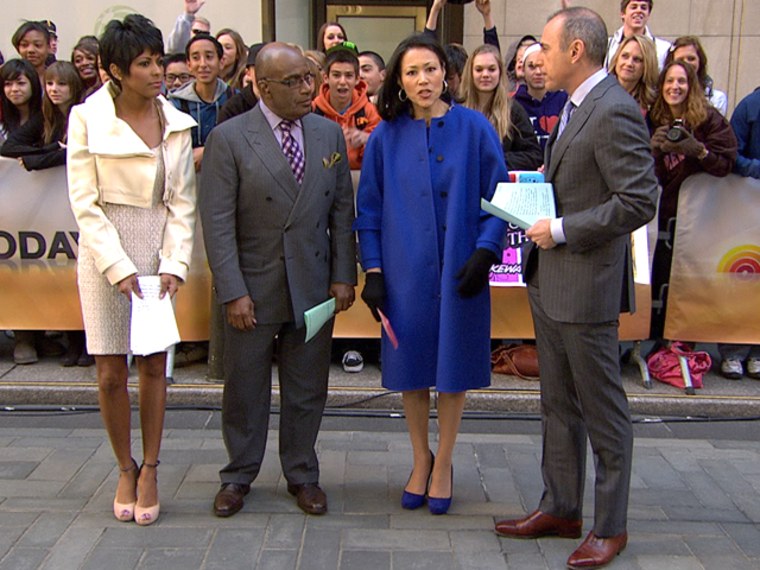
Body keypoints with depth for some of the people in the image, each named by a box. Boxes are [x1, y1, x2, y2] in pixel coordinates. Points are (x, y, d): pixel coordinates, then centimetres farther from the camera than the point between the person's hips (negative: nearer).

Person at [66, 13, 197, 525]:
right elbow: (85, 203, -6)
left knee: (154, 365, 5)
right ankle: (125, 469, 23)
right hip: (104, 252, -2)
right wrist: (119, 267, -14)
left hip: (160, 248, 2)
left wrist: (175, 264, -8)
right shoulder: (88, 119, -4)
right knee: (111, 373, 2)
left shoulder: (175, 122, 4)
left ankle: (150, 470, 21)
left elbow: (183, 201, 4)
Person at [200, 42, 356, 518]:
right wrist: (233, 291, -15)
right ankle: (239, 476, 30)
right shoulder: (229, 139, -8)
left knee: (307, 389, 13)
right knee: (245, 388, 11)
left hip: (313, 287, 3)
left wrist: (343, 275, 0)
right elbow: (217, 222, -10)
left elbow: (342, 211, 6)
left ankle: (302, 474, 30)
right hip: (253, 287, -3)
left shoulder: (329, 134, 4)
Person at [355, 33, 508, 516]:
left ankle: (443, 463, 26)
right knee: (411, 367, 10)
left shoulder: (474, 128, -3)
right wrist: (373, 271, -2)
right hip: (405, 272, 1)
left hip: (458, 271, -1)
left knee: (453, 367, 8)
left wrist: (484, 253, -13)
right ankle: (421, 459, 30)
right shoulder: (385, 137, 2)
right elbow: (369, 209, 5)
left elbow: (498, 199, -1)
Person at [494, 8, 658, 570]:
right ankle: (561, 508, 32)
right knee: (558, 404, 18)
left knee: (604, 411, 5)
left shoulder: (614, 112, -18)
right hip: (551, 279, 10)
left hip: (587, 282, -10)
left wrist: (562, 229, -18)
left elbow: (640, 201, -22)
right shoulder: (575, 106, 12)